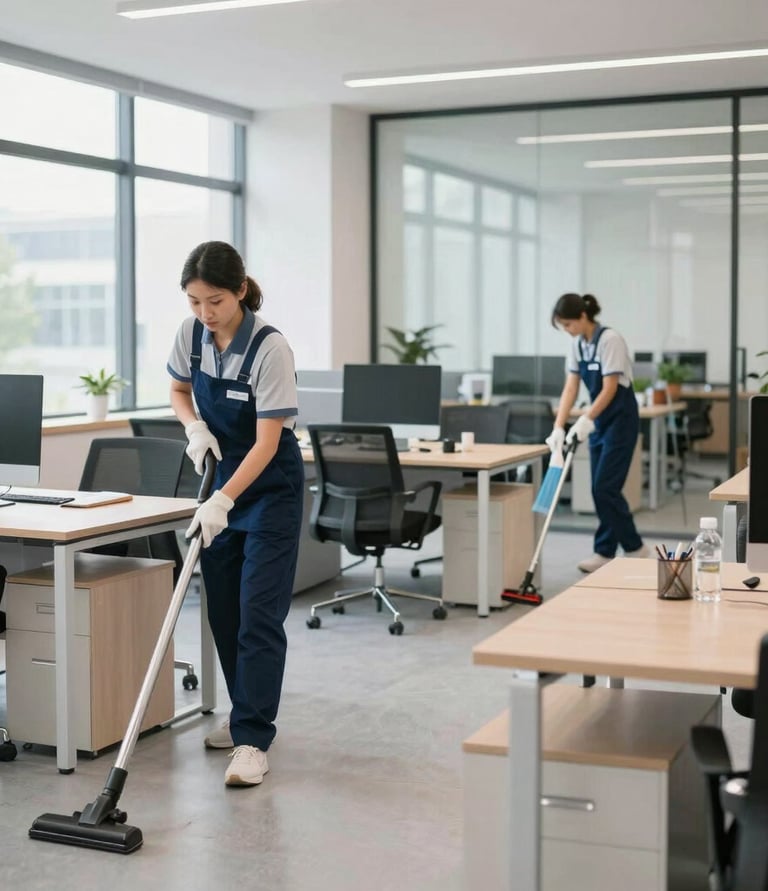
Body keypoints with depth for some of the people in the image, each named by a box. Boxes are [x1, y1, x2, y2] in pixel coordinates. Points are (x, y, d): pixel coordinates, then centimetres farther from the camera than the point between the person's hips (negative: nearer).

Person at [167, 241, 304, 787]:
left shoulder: (270, 347, -25)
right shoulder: (191, 334, -6)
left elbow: (267, 441, -26)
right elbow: (179, 392, 12)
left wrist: (222, 502, -34)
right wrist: (196, 427, -10)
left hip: (270, 486, -6)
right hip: (224, 476, 6)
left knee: (258, 612, -10)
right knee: (223, 609, 10)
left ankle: (253, 740, -7)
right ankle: (249, 716, 25)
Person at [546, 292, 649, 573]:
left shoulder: (610, 340, -20)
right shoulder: (578, 345, 4)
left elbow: (610, 388, -23)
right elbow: (570, 388, 0)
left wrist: (585, 420, -30)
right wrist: (558, 427, -9)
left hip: (620, 419, -8)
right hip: (599, 420, 8)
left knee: (606, 487, -9)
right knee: (600, 489, 7)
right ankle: (607, 552, 12)